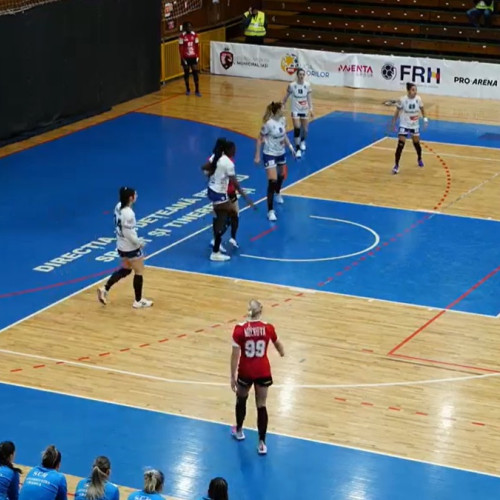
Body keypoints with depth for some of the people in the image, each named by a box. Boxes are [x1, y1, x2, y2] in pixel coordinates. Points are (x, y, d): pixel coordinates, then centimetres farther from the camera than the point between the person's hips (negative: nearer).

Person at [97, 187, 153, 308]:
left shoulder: (119, 206, -3)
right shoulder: (128, 214, -30)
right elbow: (128, 233, -27)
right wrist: (139, 243, -12)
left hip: (121, 246, 9)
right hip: (131, 247, -9)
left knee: (125, 269, 25)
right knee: (139, 272, 9)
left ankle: (105, 289, 18)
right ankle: (138, 301, 20)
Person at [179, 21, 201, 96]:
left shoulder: (194, 35, 2)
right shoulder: (182, 36, -8)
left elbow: (197, 46, 7)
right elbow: (180, 48, -7)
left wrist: (198, 56, 2)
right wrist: (182, 58, -11)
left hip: (193, 57, 2)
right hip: (186, 58, -2)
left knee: (195, 73, -2)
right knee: (186, 73, 8)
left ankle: (197, 90, 2)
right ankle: (188, 89, 21)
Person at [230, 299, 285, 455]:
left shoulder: (240, 329, -15)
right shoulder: (268, 328, -8)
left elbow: (235, 355, -14)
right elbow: (278, 344, 13)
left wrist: (233, 376, -4)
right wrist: (282, 352, 36)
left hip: (245, 372, -1)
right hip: (263, 372, 1)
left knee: (241, 400, 25)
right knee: (261, 405, 8)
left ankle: (239, 431, 44)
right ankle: (262, 443, 6)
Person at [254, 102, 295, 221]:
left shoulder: (283, 120, -5)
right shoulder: (268, 124, -24)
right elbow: (260, 139, -14)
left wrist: (290, 146, 8)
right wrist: (257, 156, -14)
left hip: (281, 153, 7)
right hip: (270, 155, -7)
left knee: (281, 175, 26)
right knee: (272, 181, -15)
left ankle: (277, 194, 60)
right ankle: (270, 211, -11)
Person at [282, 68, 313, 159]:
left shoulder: (307, 85, -7)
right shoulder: (292, 85, -12)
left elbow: (309, 97, -2)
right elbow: (286, 97, -1)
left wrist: (311, 108, -9)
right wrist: (282, 106, 3)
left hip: (304, 110, 3)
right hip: (295, 110, -3)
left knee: (305, 129, 10)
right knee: (297, 128, -16)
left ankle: (302, 141, 45)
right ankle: (297, 149, -8)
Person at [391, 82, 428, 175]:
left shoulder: (418, 99, -12)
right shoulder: (402, 100, -20)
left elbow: (422, 109, 7)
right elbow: (397, 112, -6)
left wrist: (425, 118, -4)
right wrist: (393, 123, -3)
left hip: (415, 125, 3)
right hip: (404, 125, -3)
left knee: (416, 143, 17)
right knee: (400, 144, -12)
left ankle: (419, 159, 46)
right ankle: (396, 165, -3)